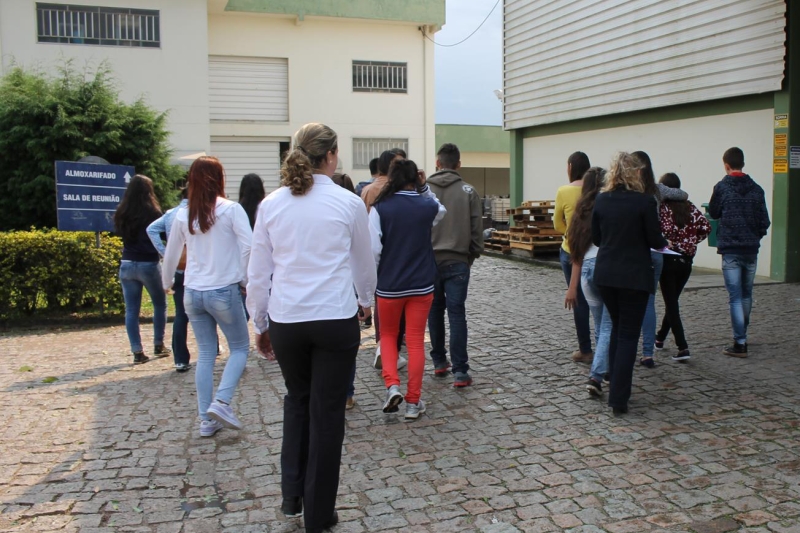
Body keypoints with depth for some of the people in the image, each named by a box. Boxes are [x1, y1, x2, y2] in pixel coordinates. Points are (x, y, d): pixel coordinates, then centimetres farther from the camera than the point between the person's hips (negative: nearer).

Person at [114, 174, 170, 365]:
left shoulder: (121, 214, 1)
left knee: (131, 310, 7)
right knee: (160, 304, 17)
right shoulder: (152, 213, -12)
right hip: (148, 265, -3)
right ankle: (159, 345, 22)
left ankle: (137, 352, 6)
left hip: (127, 265, 4)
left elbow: (119, 233, 13)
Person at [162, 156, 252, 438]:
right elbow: (248, 247, -16)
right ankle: (221, 402, -5)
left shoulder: (183, 215, 4)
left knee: (205, 354, 13)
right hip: (224, 291, -4)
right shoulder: (231, 209, -8)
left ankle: (206, 419, 16)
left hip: (192, 293, 4)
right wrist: (244, 278, -1)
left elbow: (170, 255, 13)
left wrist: (167, 283, 30)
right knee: (240, 347, 12)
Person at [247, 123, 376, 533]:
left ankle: (292, 495, 25)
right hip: (336, 319, -2)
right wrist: (366, 300, 29)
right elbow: (363, 263, 10)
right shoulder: (348, 203, -4)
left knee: (297, 400, 25)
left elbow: (258, 273, 5)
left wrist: (260, 323, 17)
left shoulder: (271, 204, 2)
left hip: (285, 320, 3)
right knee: (327, 412, 9)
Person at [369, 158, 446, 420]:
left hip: (389, 285, -1)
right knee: (416, 342, 9)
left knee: (388, 335, 19)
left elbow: (373, 250, -11)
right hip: (421, 285, 1)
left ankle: (392, 386, 1)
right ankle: (413, 401, 13)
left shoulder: (380, 208, -10)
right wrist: (425, 188, 11)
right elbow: (440, 211, 23)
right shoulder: (427, 206, -3)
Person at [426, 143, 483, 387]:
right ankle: (460, 371, -4)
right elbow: (477, 229, -1)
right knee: (457, 313, -1)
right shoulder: (468, 191, -2)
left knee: (435, 310, 15)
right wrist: (474, 254, 12)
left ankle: (439, 362, 24)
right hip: (457, 261, -1)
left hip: (428, 260, 1)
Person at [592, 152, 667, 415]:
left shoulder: (601, 200, 1)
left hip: (605, 274, 5)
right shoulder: (644, 201, -12)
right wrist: (663, 244, 14)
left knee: (617, 327, 21)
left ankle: (615, 387, 26)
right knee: (628, 335, 3)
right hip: (634, 275, -4)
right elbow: (655, 239, -8)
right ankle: (618, 398, 2)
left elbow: (595, 238, 8)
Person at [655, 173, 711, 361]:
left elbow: (664, 232, -23)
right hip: (686, 261, 5)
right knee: (673, 301, 20)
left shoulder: (661, 207, -9)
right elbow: (706, 227, -2)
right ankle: (660, 337, 35)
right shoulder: (689, 206, 6)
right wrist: (692, 241, 8)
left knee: (671, 303, -1)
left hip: (669, 259, -5)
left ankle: (683, 347, -9)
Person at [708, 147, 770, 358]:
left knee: (735, 297, -2)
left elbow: (713, 213, 5)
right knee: (746, 295, 17)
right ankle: (742, 337, 31)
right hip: (751, 249, 4)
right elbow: (764, 221, 4)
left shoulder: (721, 187, -7)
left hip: (730, 250, -4)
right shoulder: (756, 189, 3)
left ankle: (740, 344, -4)